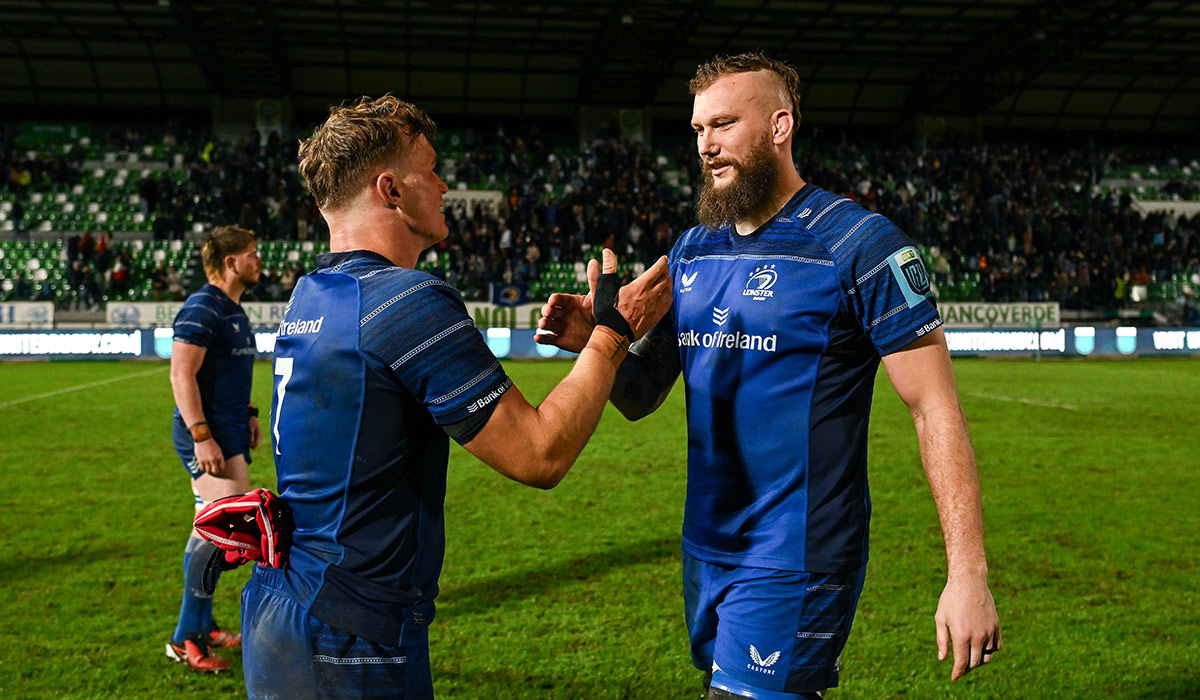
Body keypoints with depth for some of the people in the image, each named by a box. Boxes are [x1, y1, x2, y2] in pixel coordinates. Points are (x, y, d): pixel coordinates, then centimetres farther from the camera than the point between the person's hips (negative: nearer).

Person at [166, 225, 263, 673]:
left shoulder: (233, 311, 17)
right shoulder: (201, 308, -13)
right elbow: (181, 374, -20)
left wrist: (247, 414, 23)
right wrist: (201, 436, -25)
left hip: (230, 432, 10)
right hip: (209, 434, -10)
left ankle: (202, 626, 24)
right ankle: (186, 637, -8)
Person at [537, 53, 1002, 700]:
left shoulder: (856, 244, -12)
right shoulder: (691, 251, 8)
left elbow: (936, 410, -14)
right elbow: (641, 396, 11)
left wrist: (968, 573, -19)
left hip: (796, 562, -6)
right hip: (706, 550, 7)